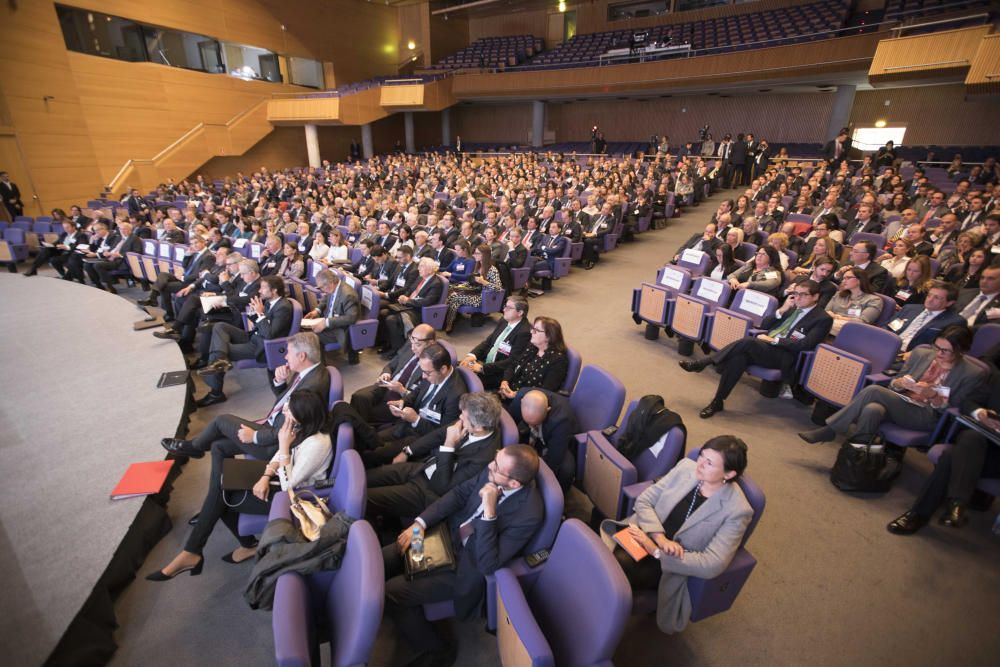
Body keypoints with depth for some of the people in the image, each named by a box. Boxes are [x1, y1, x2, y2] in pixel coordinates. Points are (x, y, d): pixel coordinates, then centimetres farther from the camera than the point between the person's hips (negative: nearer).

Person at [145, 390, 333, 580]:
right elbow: (281, 454, 7)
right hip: (281, 479, 8)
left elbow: (288, 484, -26)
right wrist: (266, 476, -12)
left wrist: (284, 445, -29)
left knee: (219, 497, -9)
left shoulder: (316, 444, -33)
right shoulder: (302, 428, -6)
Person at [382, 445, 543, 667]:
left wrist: (489, 511, -38)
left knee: (389, 594, -10)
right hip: (449, 533, 6)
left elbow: (488, 564, -28)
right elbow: (460, 493, -2)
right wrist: (420, 523, -10)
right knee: (378, 561, 1)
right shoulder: (495, 469, -14)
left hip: (466, 564, -6)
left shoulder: (528, 514, -31)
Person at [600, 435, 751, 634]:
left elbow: (713, 564, -20)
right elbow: (644, 500, -2)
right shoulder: (686, 467, -4)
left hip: (669, 565, -3)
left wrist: (657, 550, -24)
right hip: (643, 534, 4)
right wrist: (660, 536, -19)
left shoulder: (737, 510, -14)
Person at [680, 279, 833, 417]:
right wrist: (782, 310, 5)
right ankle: (717, 401, -30)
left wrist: (774, 340, -14)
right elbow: (765, 325, 18)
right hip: (761, 347, 6)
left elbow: (805, 345, -12)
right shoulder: (793, 308, 23)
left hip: (783, 356, -5)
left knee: (747, 342, -35)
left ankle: (703, 363, -31)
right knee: (739, 357, -30)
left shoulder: (823, 319, 3)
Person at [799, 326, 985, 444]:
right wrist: (901, 383, -11)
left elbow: (953, 411, -1)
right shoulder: (921, 352, 8)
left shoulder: (973, 374, -2)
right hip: (900, 403, 4)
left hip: (928, 417, -4)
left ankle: (829, 430, -21)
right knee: (872, 410, -35)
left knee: (873, 390, -31)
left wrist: (932, 395, -18)